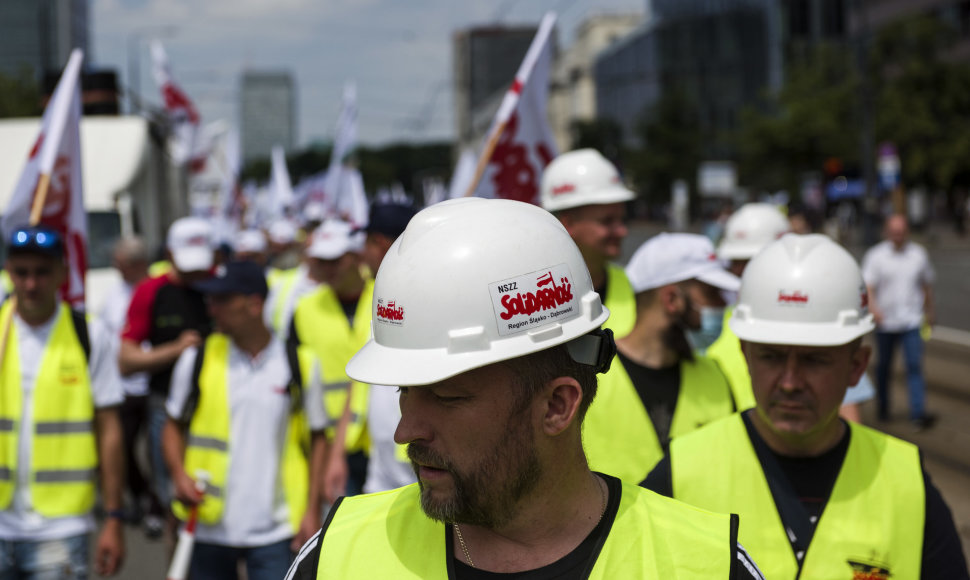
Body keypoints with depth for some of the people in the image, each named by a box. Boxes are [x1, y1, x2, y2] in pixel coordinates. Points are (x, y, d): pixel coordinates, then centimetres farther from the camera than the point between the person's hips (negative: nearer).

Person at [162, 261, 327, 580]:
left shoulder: (301, 364, 0)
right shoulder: (196, 359, 2)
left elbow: (316, 439, 6)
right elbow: (174, 426, 11)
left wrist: (312, 511, 0)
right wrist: (180, 476, -7)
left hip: (273, 531, -2)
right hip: (208, 527, 2)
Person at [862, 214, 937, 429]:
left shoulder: (919, 254, 6)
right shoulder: (875, 255, -3)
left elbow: (927, 284, 18)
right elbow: (867, 285, -12)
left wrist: (929, 310, 23)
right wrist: (872, 306, -29)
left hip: (911, 321, 1)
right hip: (885, 322, -1)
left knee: (915, 366, -9)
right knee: (883, 366, 12)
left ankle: (918, 413, -13)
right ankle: (883, 409, 30)